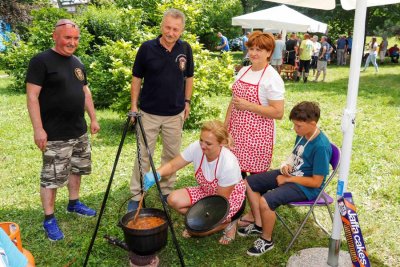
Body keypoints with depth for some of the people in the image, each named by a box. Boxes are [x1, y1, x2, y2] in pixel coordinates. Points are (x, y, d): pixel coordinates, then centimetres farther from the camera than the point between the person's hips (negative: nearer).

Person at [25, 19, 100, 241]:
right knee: (52, 177, 0)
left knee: (77, 169, 19)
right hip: (55, 135, -8)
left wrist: (93, 119, 15)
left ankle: (74, 203, 37)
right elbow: (32, 96, -15)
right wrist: (38, 129, -20)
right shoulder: (41, 61, -11)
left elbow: (86, 92, 19)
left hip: (80, 131, 8)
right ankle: (49, 219, 13)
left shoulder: (78, 63, 12)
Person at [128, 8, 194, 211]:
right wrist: (134, 105, -5)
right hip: (149, 113, -2)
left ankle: (167, 191, 30)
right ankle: (136, 196, 16)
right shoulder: (147, 48, -8)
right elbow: (136, 78, -1)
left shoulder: (185, 49, -1)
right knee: (143, 155, 3)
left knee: (172, 155, 13)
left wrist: (187, 101, 7)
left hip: (175, 114, 3)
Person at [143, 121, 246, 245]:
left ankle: (228, 222, 4)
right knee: (174, 200, -16)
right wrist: (156, 174, -34)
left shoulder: (229, 165, -34)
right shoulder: (196, 148, -22)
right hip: (207, 192, 6)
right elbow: (172, 165, -14)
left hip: (231, 198, -6)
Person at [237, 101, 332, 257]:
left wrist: (287, 179, -17)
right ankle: (259, 225, 17)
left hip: (306, 187, -9)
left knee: (265, 201, -29)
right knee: (249, 183, 4)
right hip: (290, 174, 9)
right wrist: (286, 165, -5)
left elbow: (316, 182, -23)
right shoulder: (302, 134, -2)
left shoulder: (321, 146, -26)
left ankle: (267, 240, -2)